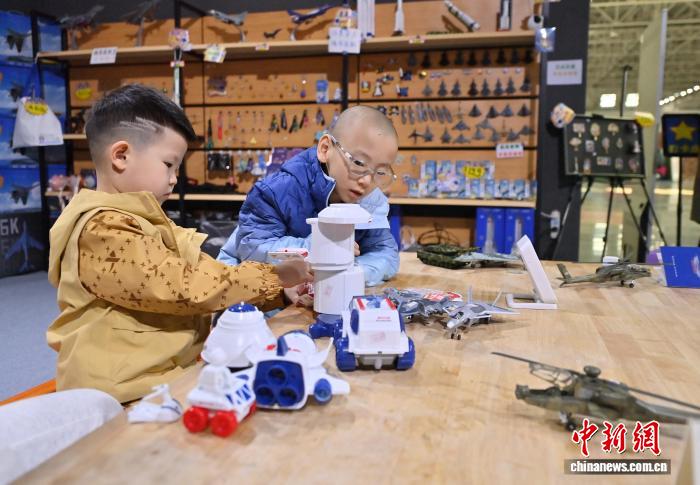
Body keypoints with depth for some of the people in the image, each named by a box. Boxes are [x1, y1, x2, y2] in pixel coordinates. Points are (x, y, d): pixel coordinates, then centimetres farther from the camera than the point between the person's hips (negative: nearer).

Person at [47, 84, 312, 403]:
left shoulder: (140, 221, 14)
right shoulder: (102, 231, -17)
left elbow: (200, 268, 8)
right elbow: (186, 287, -21)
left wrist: (280, 289, 0)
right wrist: (272, 278, -12)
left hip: (166, 372, 9)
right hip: (127, 393, -9)